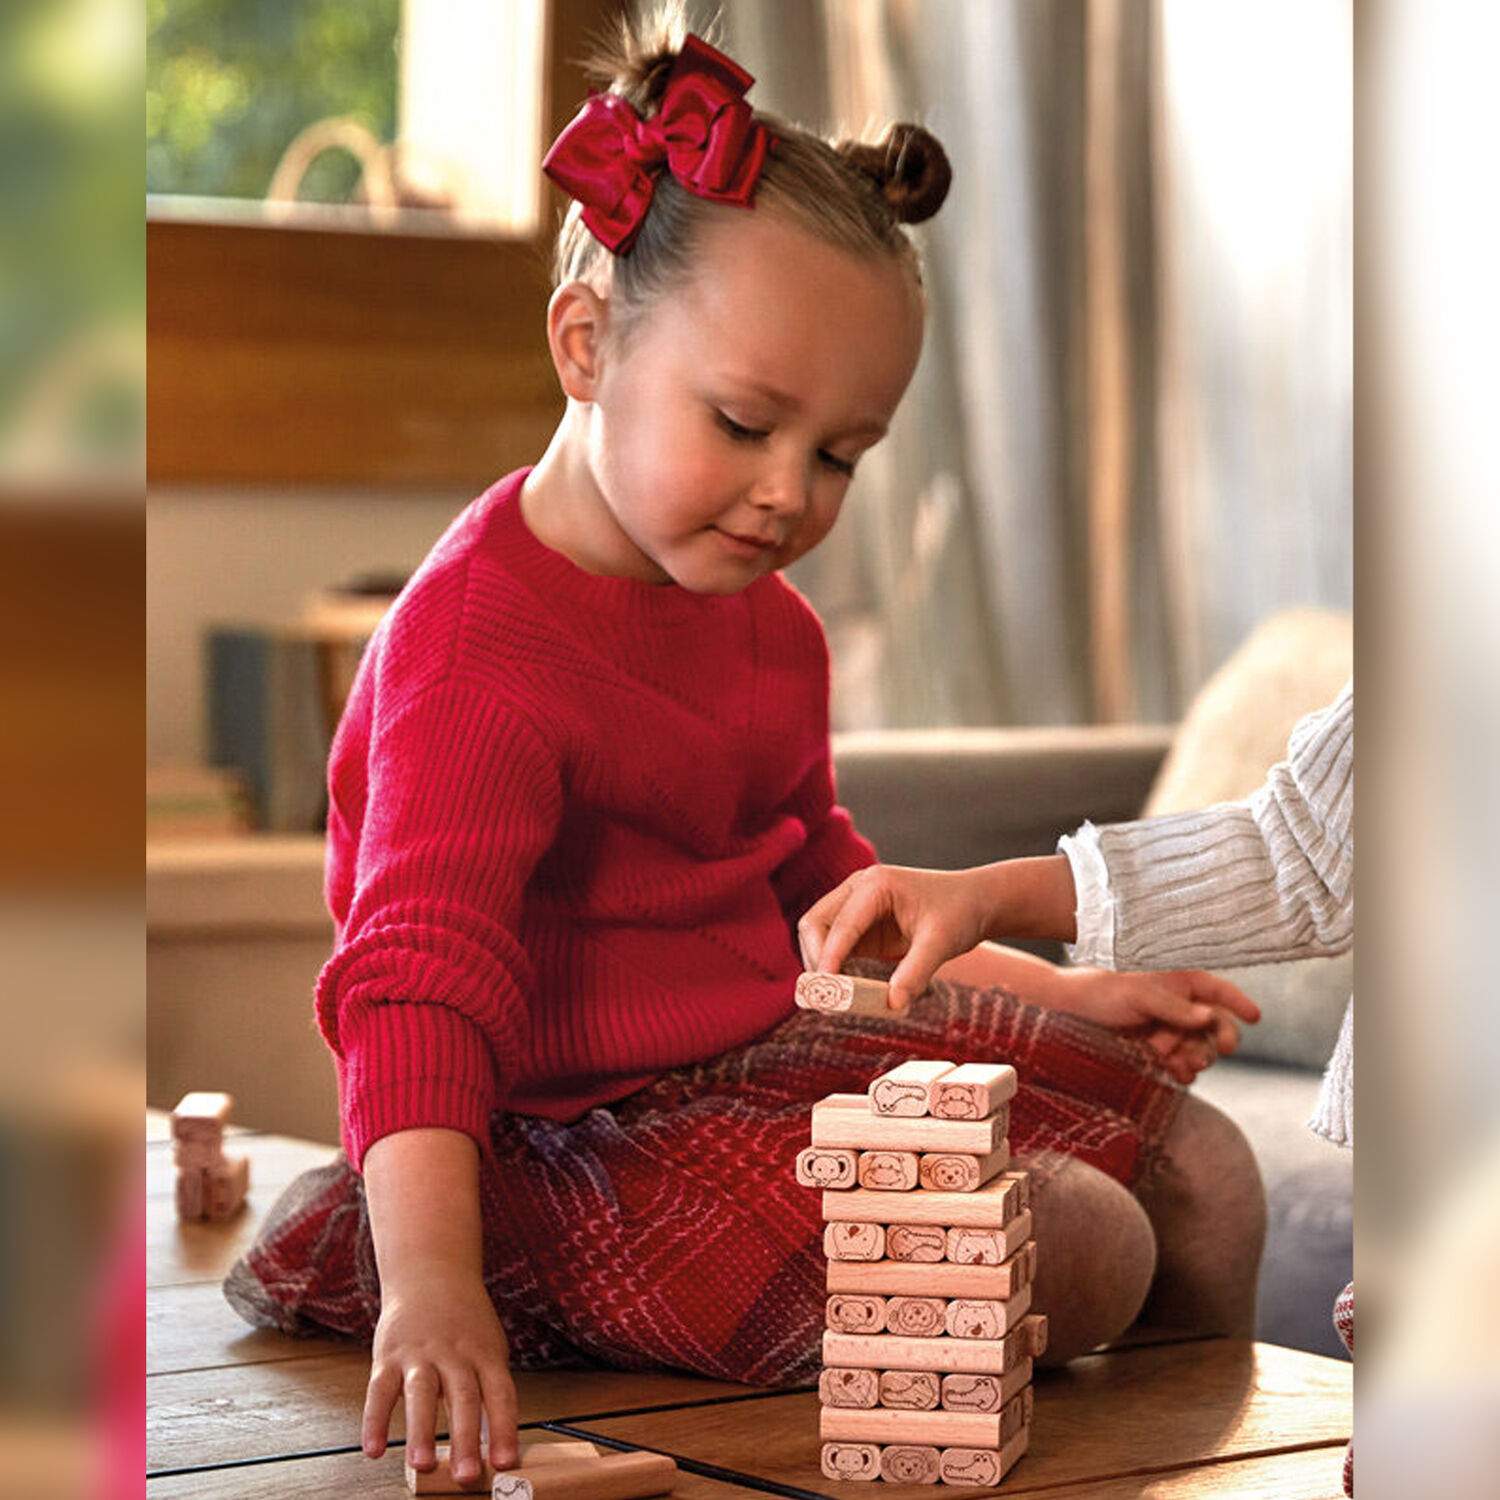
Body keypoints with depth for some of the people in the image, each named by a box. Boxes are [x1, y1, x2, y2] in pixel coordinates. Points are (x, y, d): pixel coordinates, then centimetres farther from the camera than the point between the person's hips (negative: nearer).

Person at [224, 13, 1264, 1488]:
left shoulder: (767, 624, 10)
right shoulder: (477, 647, -21)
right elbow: (419, 978, -32)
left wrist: (1067, 997, 20)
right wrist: (431, 1285, -45)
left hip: (764, 1061, 9)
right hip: (572, 1133, -9)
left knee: (1207, 1184, 4)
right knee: (1066, 1255, -25)